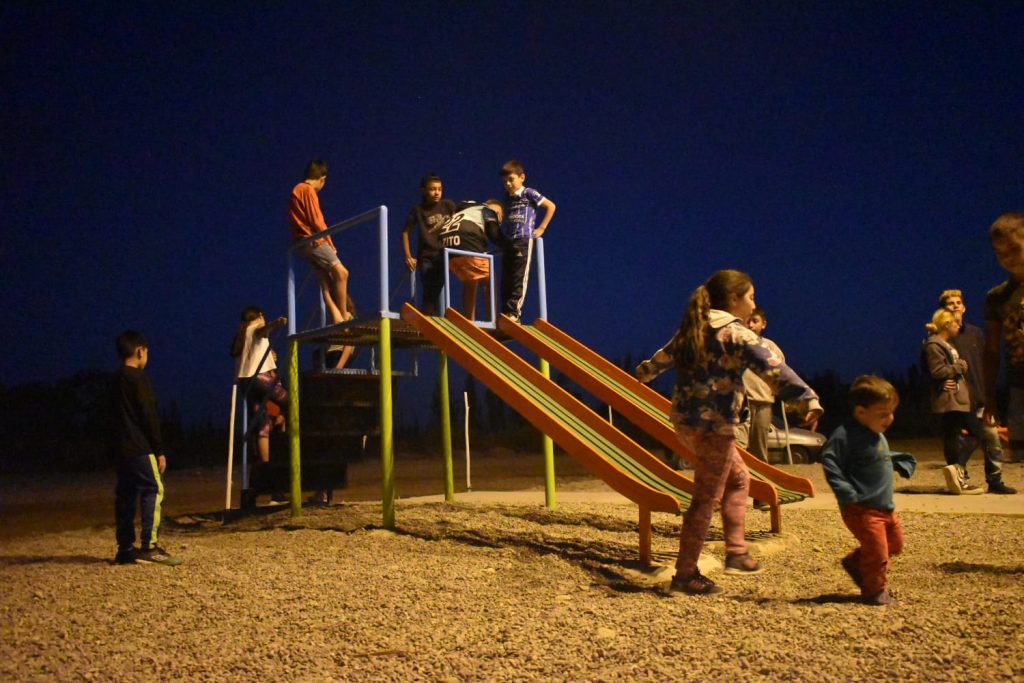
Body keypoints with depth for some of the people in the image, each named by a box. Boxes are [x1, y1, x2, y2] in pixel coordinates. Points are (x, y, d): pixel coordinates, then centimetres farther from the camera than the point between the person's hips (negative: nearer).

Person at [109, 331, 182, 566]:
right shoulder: (138, 378, -9)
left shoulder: (116, 380, 17)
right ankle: (149, 546, -14)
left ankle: (125, 548, 11)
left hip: (120, 448, 9)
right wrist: (159, 450, -11)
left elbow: (119, 417, 19)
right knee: (154, 489, -8)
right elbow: (149, 416, -13)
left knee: (126, 494, 9)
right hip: (139, 448, -9)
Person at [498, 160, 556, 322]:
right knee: (506, 280, 5)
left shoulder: (528, 193, -1)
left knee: (519, 279, -9)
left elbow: (551, 206, -1)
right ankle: (505, 314, 9)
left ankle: (513, 313, -11)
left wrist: (541, 228, -3)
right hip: (507, 242, 7)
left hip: (524, 241, -7)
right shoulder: (506, 198, 17)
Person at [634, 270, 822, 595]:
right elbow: (773, 368, -24)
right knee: (706, 499, 0)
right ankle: (685, 574, 7)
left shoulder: (693, 329, 14)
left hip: (685, 420, 9)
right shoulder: (735, 333, -10)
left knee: (738, 479, 23)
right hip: (713, 425, -9)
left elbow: (665, 354, 31)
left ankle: (736, 553, 23)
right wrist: (809, 397, -31)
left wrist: (644, 372, 50)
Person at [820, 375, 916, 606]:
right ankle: (875, 591, 18)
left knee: (895, 543, 21)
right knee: (877, 550, -4)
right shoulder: (846, 434, -21)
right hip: (862, 508, -10)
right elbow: (829, 460, -27)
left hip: (885, 506, 10)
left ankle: (855, 562, 34)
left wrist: (903, 463, 13)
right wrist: (846, 492, -28)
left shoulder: (878, 435, 10)